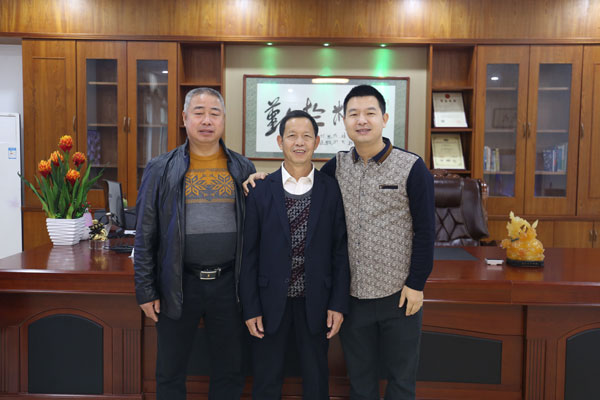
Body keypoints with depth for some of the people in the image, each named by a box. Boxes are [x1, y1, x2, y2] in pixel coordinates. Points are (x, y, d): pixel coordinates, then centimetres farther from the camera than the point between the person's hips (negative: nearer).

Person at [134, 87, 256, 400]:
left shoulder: (243, 169, 3)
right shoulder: (161, 170, -1)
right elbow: (145, 235, 0)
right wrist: (146, 291, -2)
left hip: (228, 282, 1)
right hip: (178, 283, -1)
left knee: (230, 373, 15)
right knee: (170, 374, 15)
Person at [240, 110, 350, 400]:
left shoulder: (332, 191, -2)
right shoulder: (261, 192, -4)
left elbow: (340, 250, 0)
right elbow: (249, 254, -3)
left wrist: (338, 303, -3)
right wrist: (250, 309, -4)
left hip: (316, 304, 1)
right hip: (270, 303, 0)